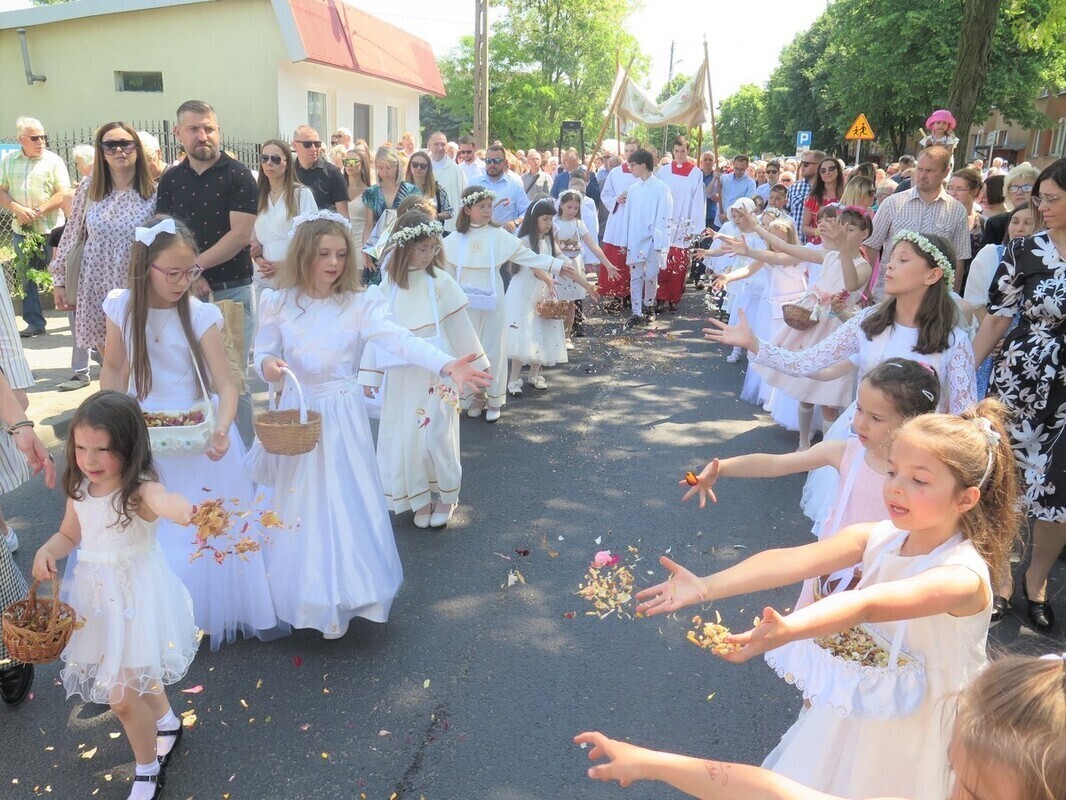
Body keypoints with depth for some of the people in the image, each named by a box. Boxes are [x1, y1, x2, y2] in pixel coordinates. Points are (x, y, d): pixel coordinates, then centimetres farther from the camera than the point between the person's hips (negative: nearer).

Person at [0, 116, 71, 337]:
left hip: (50, 230, -4)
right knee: (27, 278, 8)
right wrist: (18, 209, -11)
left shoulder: (53, 161, -3)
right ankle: (34, 322, 16)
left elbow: (63, 194, -9)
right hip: (21, 230, 4)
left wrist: (37, 212, -15)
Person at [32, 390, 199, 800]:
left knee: (122, 696, -4)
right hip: (97, 595, 7)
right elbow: (69, 535, 13)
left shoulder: (140, 490, -25)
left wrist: (182, 510, -74)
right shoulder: (80, 489, -4)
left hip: (136, 596, -7)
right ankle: (167, 724, 55)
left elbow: (164, 501, -50)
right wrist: (46, 552, -9)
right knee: (138, 676, 25)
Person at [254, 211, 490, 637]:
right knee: (297, 505, 12)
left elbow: (399, 339, -26)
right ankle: (297, 592, 32)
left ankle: (337, 601, 21)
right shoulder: (277, 302, -3)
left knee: (343, 503, 4)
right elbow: (262, 354, 1)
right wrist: (267, 365, -25)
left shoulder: (360, 302, -11)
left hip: (342, 416, -2)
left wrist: (446, 364, -43)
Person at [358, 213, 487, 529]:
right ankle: (420, 498, 26)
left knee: (436, 434, 1)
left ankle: (446, 496, 23)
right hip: (400, 376, 3)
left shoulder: (440, 281, -8)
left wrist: (475, 363, 5)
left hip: (436, 372, -2)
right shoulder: (388, 284, -2)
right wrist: (369, 374, 4)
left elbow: (459, 325, -1)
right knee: (404, 437, 8)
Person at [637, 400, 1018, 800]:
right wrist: (705, 587, -36)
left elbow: (868, 605, -45)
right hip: (853, 712, 5)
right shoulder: (877, 538, -12)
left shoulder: (964, 575, -28)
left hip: (914, 733, -5)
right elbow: (790, 561, -25)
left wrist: (788, 630, -60)